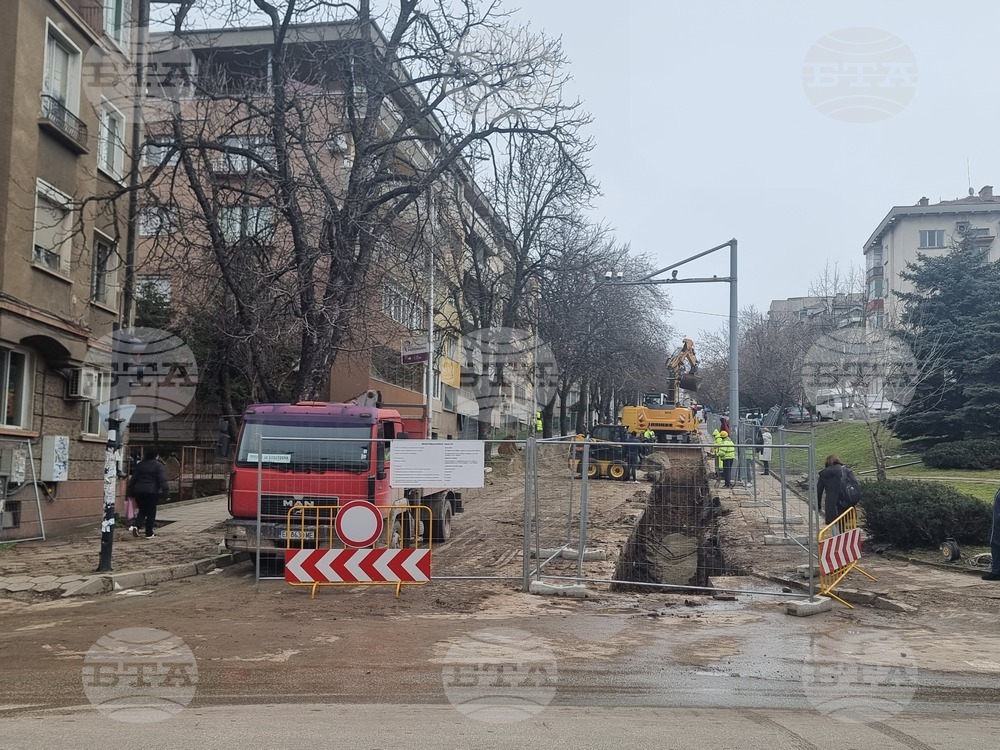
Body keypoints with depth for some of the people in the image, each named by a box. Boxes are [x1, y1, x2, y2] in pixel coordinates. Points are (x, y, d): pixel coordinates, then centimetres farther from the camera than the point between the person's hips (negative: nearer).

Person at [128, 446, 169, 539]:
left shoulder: (140, 465, 11)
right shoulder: (159, 465, -6)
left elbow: (133, 479, 13)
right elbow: (162, 480, -14)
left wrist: (131, 491, 18)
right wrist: (166, 491, -14)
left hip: (139, 491, 5)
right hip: (152, 492, -5)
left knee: (142, 511, 18)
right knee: (151, 512, 4)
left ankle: (136, 526, -6)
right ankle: (149, 534, 4)